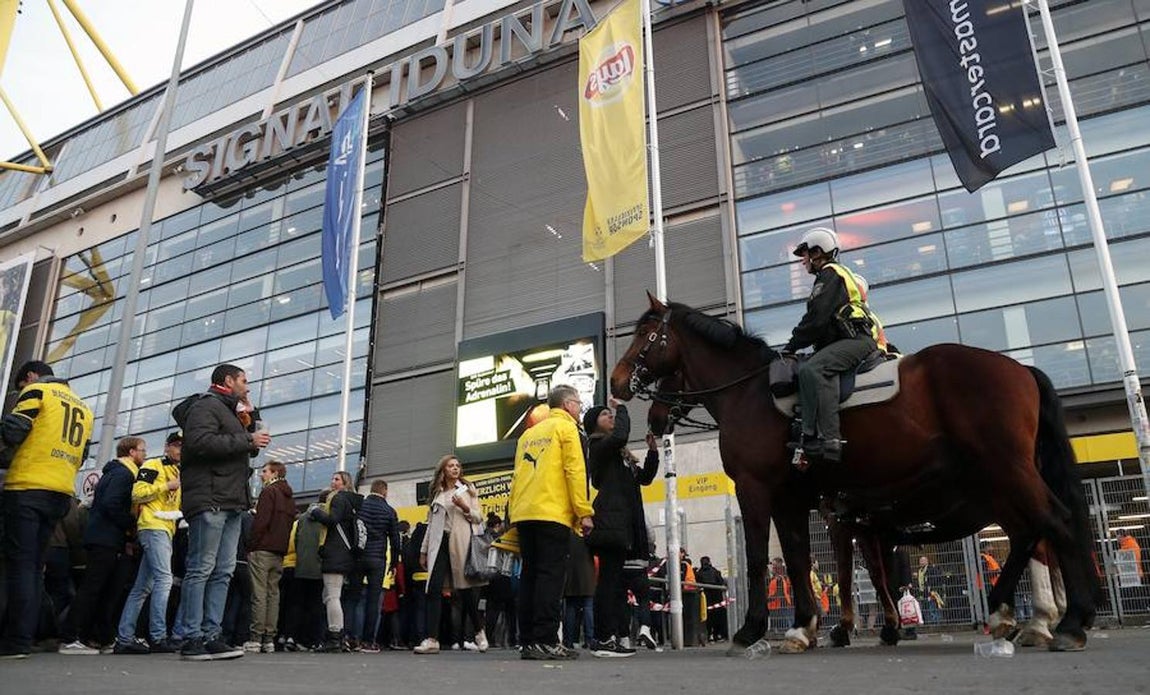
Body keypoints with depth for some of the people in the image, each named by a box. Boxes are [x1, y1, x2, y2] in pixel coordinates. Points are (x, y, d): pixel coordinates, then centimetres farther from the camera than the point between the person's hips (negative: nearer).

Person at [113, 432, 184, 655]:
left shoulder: (179, 473, 25)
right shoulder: (152, 466, 0)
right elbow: (137, 493, -12)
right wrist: (168, 486, -13)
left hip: (166, 530, 9)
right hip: (153, 527, -9)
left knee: (143, 587, 7)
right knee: (164, 579, -17)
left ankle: (124, 638, 10)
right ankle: (158, 637, -18)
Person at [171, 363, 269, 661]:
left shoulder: (229, 412, 28)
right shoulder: (206, 405, -2)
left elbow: (247, 451, 28)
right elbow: (200, 442, -19)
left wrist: (251, 421, 16)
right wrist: (248, 440, -15)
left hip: (232, 503, 10)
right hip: (209, 500, -9)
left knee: (223, 571, 4)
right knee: (201, 569, -9)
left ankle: (210, 636, 5)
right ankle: (191, 638, -7)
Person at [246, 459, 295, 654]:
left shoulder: (269, 492, -6)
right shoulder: (290, 497, 19)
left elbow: (260, 521, -15)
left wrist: (251, 545, -9)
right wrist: (281, 547, 14)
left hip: (263, 550, -7)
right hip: (280, 553, 7)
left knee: (259, 594, -6)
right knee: (273, 593, 6)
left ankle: (256, 638, -7)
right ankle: (269, 639, 5)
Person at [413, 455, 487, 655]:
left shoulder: (468, 489, 12)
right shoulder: (436, 494, 18)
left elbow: (478, 518, 7)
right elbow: (431, 524, 18)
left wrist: (465, 508, -12)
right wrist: (424, 550, 14)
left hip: (461, 542, -2)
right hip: (440, 543, 2)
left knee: (465, 589, 0)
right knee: (434, 589, -11)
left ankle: (479, 632, 19)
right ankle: (431, 639, -13)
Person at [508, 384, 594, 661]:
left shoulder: (529, 434, 23)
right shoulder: (566, 428, 2)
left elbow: (517, 476, 19)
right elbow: (575, 471, -8)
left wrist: (515, 514, 17)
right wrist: (584, 513, -8)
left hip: (523, 513, 7)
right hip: (552, 513, -7)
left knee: (530, 574, 8)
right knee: (550, 575, -8)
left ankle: (527, 641, 8)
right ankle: (545, 641, -12)